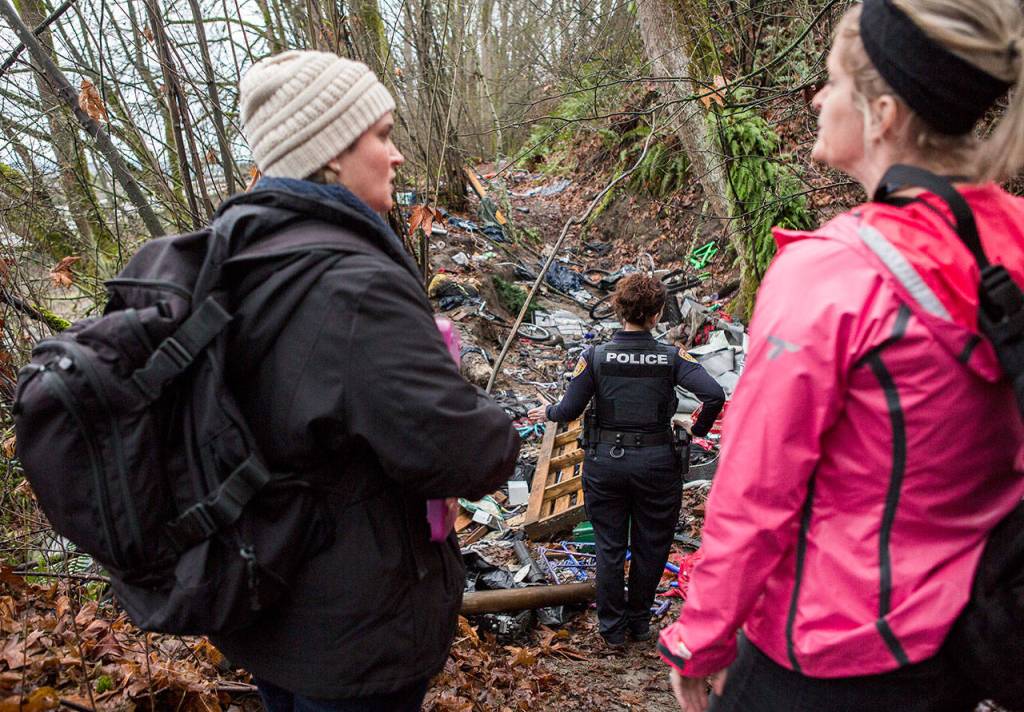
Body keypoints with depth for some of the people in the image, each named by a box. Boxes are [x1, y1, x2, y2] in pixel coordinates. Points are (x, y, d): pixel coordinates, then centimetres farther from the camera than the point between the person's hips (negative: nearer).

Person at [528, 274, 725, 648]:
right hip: (656, 463, 0)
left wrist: (547, 412, 14)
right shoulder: (671, 358, -7)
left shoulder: (595, 357, -7)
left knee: (609, 547, 14)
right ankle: (639, 622, 33)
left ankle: (613, 628, 26)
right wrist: (699, 429, 0)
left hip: (605, 461, 1)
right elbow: (715, 395, -18)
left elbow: (569, 410, -7)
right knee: (650, 547, 18)